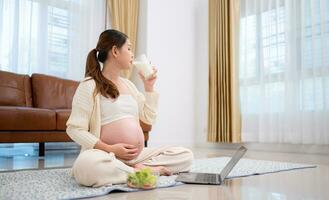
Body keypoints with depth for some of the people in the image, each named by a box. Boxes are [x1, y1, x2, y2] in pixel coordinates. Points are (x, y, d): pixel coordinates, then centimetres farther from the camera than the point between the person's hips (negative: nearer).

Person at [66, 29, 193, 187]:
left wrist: (149, 87, 11)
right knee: (87, 165, -40)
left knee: (186, 155, -6)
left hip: (137, 155, 6)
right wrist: (109, 149, -19)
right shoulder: (90, 85, -4)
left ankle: (139, 168, -18)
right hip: (109, 155, -5)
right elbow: (74, 129, -9)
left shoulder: (128, 84, 17)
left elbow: (149, 118, 20)